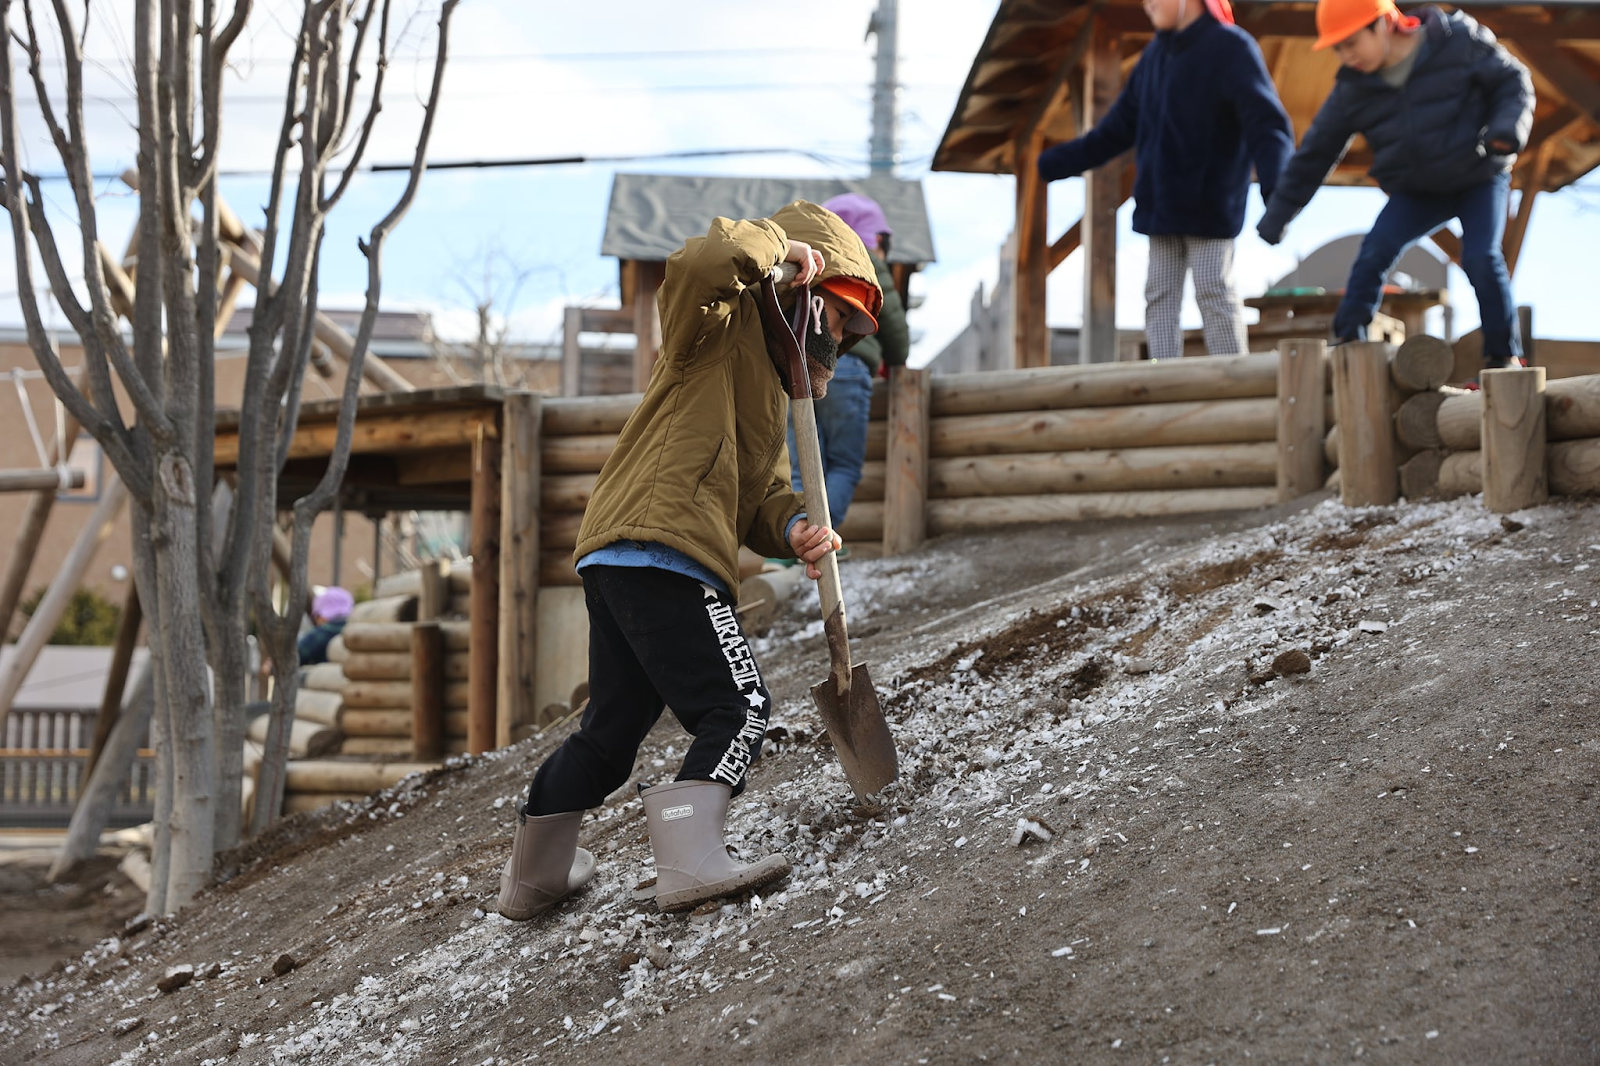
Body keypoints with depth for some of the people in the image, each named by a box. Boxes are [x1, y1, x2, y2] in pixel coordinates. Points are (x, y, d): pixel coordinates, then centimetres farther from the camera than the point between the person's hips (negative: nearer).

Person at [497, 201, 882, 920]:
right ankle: (691, 862, -27)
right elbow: (699, 265, -24)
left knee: (612, 727, 21)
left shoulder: (766, 388, 30)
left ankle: (534, 873, 32)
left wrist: (795, 529, -1)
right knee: (738, 709, -15)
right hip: (660, 550, -10)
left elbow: (761, 494, 20)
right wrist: (777, 245, -9)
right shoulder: (728, 323, 1)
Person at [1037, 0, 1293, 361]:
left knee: (1214, 293, -9)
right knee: (1160, 295, 1)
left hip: (1210, 206, -7)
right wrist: (1053, 164, 16)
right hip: (1161, 206, 7)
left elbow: (1268, 126, -19)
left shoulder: (1231, 48, -9)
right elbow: (1116, 131, 18)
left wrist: (1275, 189, -36)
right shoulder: (1156, 55, 11)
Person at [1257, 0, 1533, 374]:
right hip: (1416, 192, 3)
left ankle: (1504, 356, -6)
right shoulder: (1352, 88, -7)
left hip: (1480, 179, -3)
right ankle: (1347, 342, -10)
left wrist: (1507, 127, -27)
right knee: (1374, 253, -19)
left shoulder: (1459, 40, -17)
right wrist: (1278, 213, 4)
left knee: (1481, 259, -21)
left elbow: (1512, 80, -7)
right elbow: (1316, 151, 2)